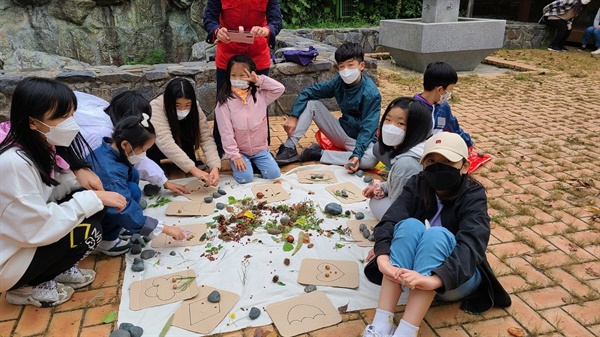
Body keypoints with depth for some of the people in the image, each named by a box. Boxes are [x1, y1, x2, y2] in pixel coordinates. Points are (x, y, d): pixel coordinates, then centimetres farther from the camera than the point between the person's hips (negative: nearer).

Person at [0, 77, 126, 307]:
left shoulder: (42, 147, -5)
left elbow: (53, 190, 7)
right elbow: (40, 230, -31)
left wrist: (78, 177, -12)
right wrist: (92, 199, -26)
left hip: (29, 238, 8)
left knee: (95, 204, -7)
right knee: (87, 231, -22)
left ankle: (61, 269, 8)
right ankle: (25, 288, 0)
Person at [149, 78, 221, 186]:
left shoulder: (193, 109, -23)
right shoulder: (156, 108, -35)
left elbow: (206, 138, -28)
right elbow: (165, 143, -47)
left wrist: (214, 167, -45)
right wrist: (193, 169, -55)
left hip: (178, 146, 3)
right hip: (151, 146, -3)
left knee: (187, 130, -27)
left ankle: (192, 161, -6)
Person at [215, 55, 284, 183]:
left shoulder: (260, 94, -3)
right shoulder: (225, 101, -12)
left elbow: (280, 89, -9)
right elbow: (226, 131, -14)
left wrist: (260, 80, -16)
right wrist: (234, 155, -16)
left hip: (260, 148, 3)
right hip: (239, 150, -2)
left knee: (274, 174, -8)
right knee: (245, 178, -18)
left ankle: (254, 162, 19)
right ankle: (238, 161, 14)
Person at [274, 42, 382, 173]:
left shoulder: (371, 93, -21)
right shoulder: (338, 82, -8)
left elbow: (368, 128, -25)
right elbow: (307, 93, -5)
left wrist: (357, 155, -38)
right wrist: (293, 116, -18)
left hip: (362, 139, -4)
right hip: (342, 132, 4)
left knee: (372, 159, -39)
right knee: (311, 103, -10)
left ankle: (319, 154, -23)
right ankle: (289, 149, -13)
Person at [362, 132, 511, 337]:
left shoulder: (473, 196, -14)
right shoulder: (417, 185, -6)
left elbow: (471, 245, -32)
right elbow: (389, 220, -22)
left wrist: (435, 280, -49)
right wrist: (383, 257, -43)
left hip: (455, 279, -2)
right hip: (414, 271, 2)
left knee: (437, 235, -33)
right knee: (410, 225, -29)